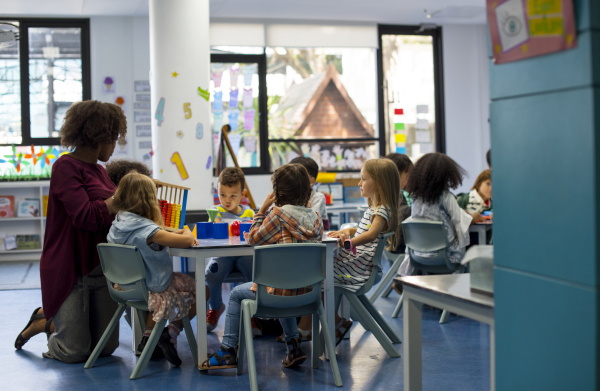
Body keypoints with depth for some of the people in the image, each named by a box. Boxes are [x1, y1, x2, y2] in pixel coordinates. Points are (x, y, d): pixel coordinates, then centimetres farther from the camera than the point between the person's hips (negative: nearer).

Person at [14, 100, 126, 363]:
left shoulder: (99, 171, 13)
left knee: (106, 347, 8)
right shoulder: (66, 167, -12)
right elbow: (86, 217, -23)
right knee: (75, 351, -3)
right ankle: (40, 323, 28)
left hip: (101, 266, 8)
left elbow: (112, 215, 19)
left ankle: (49, 320, 31)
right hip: (70, 269, -8)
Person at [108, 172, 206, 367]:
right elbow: (186, 241, -33)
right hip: (155, 289, -8)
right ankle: (172, 332, 5)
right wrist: (186, 232, -11)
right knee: (202, 291, 12)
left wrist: (177, 233, -1)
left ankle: (147, 335, 27)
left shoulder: (117, 224, -3)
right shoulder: (146, 230, -30)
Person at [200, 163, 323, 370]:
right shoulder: (315, 217, 2)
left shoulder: (279, 214, -16)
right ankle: (293, 345, 29)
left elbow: (253, 239, -3)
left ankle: (227, 352, 20)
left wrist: (262, 209, 2)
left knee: (236, 293, 21)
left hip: (281, 290, -6)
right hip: (307, 291, 6)